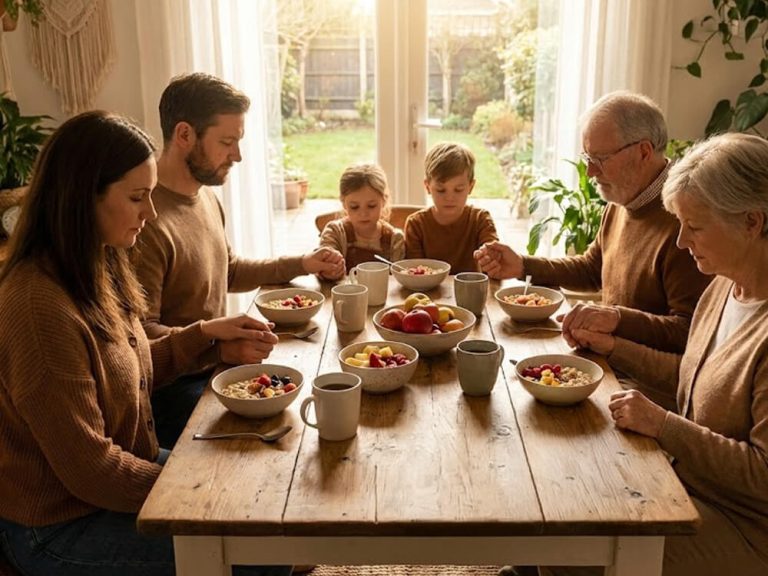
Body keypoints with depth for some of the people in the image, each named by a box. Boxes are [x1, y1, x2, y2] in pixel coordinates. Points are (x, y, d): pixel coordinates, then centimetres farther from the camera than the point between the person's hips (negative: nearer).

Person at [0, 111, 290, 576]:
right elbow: (89, 468, -25)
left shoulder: (96, 271, 0)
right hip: (59, 532, -8)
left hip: (128, 467, 9)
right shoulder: (41, 306, -29)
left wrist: (205, 333, 3)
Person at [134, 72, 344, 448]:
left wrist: (301, 264, 14)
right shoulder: (147, 220, -24)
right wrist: (222, 348, -36)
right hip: (174, 386, -9)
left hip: (215, 367, 9)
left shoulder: (205, 195, 7)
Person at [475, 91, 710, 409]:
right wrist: (522, 265, 10)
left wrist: (618, 319, -35)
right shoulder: (619, 205, 9)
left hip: (650, 387, -8)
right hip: (609, 364, 8)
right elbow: (590, 269, 22)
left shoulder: (679, 222, -23)